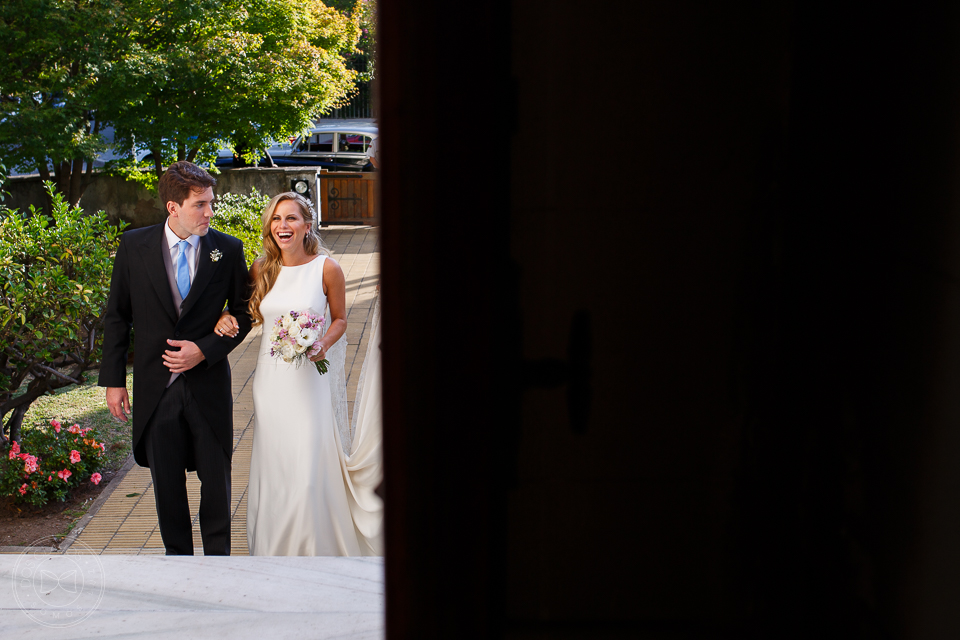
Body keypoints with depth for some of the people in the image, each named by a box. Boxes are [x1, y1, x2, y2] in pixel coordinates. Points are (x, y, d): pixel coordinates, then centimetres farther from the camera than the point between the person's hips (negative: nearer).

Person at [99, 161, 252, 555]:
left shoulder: (228, 249, -4)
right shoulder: (134, 246, -3)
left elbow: (242, 315, 3)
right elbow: (117, 316, 3)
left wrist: (204, 349, -12)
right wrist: (113, 380, 0)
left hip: (208, 383, 0)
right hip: (156, 386, 1)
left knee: (216, 479, 10)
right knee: (167, 482, 12)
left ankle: (218, 557, 27)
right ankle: (178, 555, 29)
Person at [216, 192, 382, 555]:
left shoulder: (327, 269, -9)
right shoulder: (260, 268, 1)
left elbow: (339, 319, 3)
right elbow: (251, 314, 15)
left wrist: (323, 345, -16)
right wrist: (226, 318, -7)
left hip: (310, 378, -3)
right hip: (270, 378, 4)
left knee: (310, 467, -3)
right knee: (272, 464, 11)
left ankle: (316, 546, 18)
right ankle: (273, 544, 31)